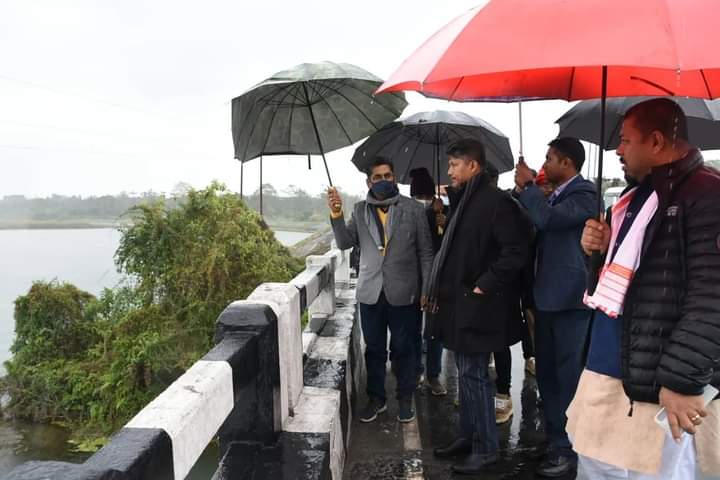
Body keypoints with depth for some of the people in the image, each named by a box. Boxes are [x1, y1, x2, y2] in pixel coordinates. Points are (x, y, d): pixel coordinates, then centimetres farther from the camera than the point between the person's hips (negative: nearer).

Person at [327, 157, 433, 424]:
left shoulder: (413, 209, -1)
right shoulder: (360, 210, 6)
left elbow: (425, 252, 0)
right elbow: (344, 243, 1)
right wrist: (336, 214, -14)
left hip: (402, 292, -2)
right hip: (370, 292, 2)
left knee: (403, 349, 9)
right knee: (374, 350, 12)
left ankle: (405, 399, 26)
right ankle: (376, 398, 27)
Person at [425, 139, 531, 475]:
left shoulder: (497, 201, -14)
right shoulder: (463, 201, 13)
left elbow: (516, 252, -20)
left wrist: (483, 286, -18)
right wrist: (440, 290, 12)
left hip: (477, 306, -9)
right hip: (459, 303, 9)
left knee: (475, 375, 0)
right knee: (466, 374, 16)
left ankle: (485, 448, 14)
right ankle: (468, 436, 30)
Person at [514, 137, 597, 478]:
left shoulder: (583, 195, -13)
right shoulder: (554, 196, 14)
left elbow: (547, 220, -29)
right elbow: (535, 230, 19)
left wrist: (528, 186, -15)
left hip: (569, 300, -9)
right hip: (548, 298, 9)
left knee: (569, 376, 0)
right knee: (547, 373, 17)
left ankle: (570, 450, 12)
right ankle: (554, 439, 31)